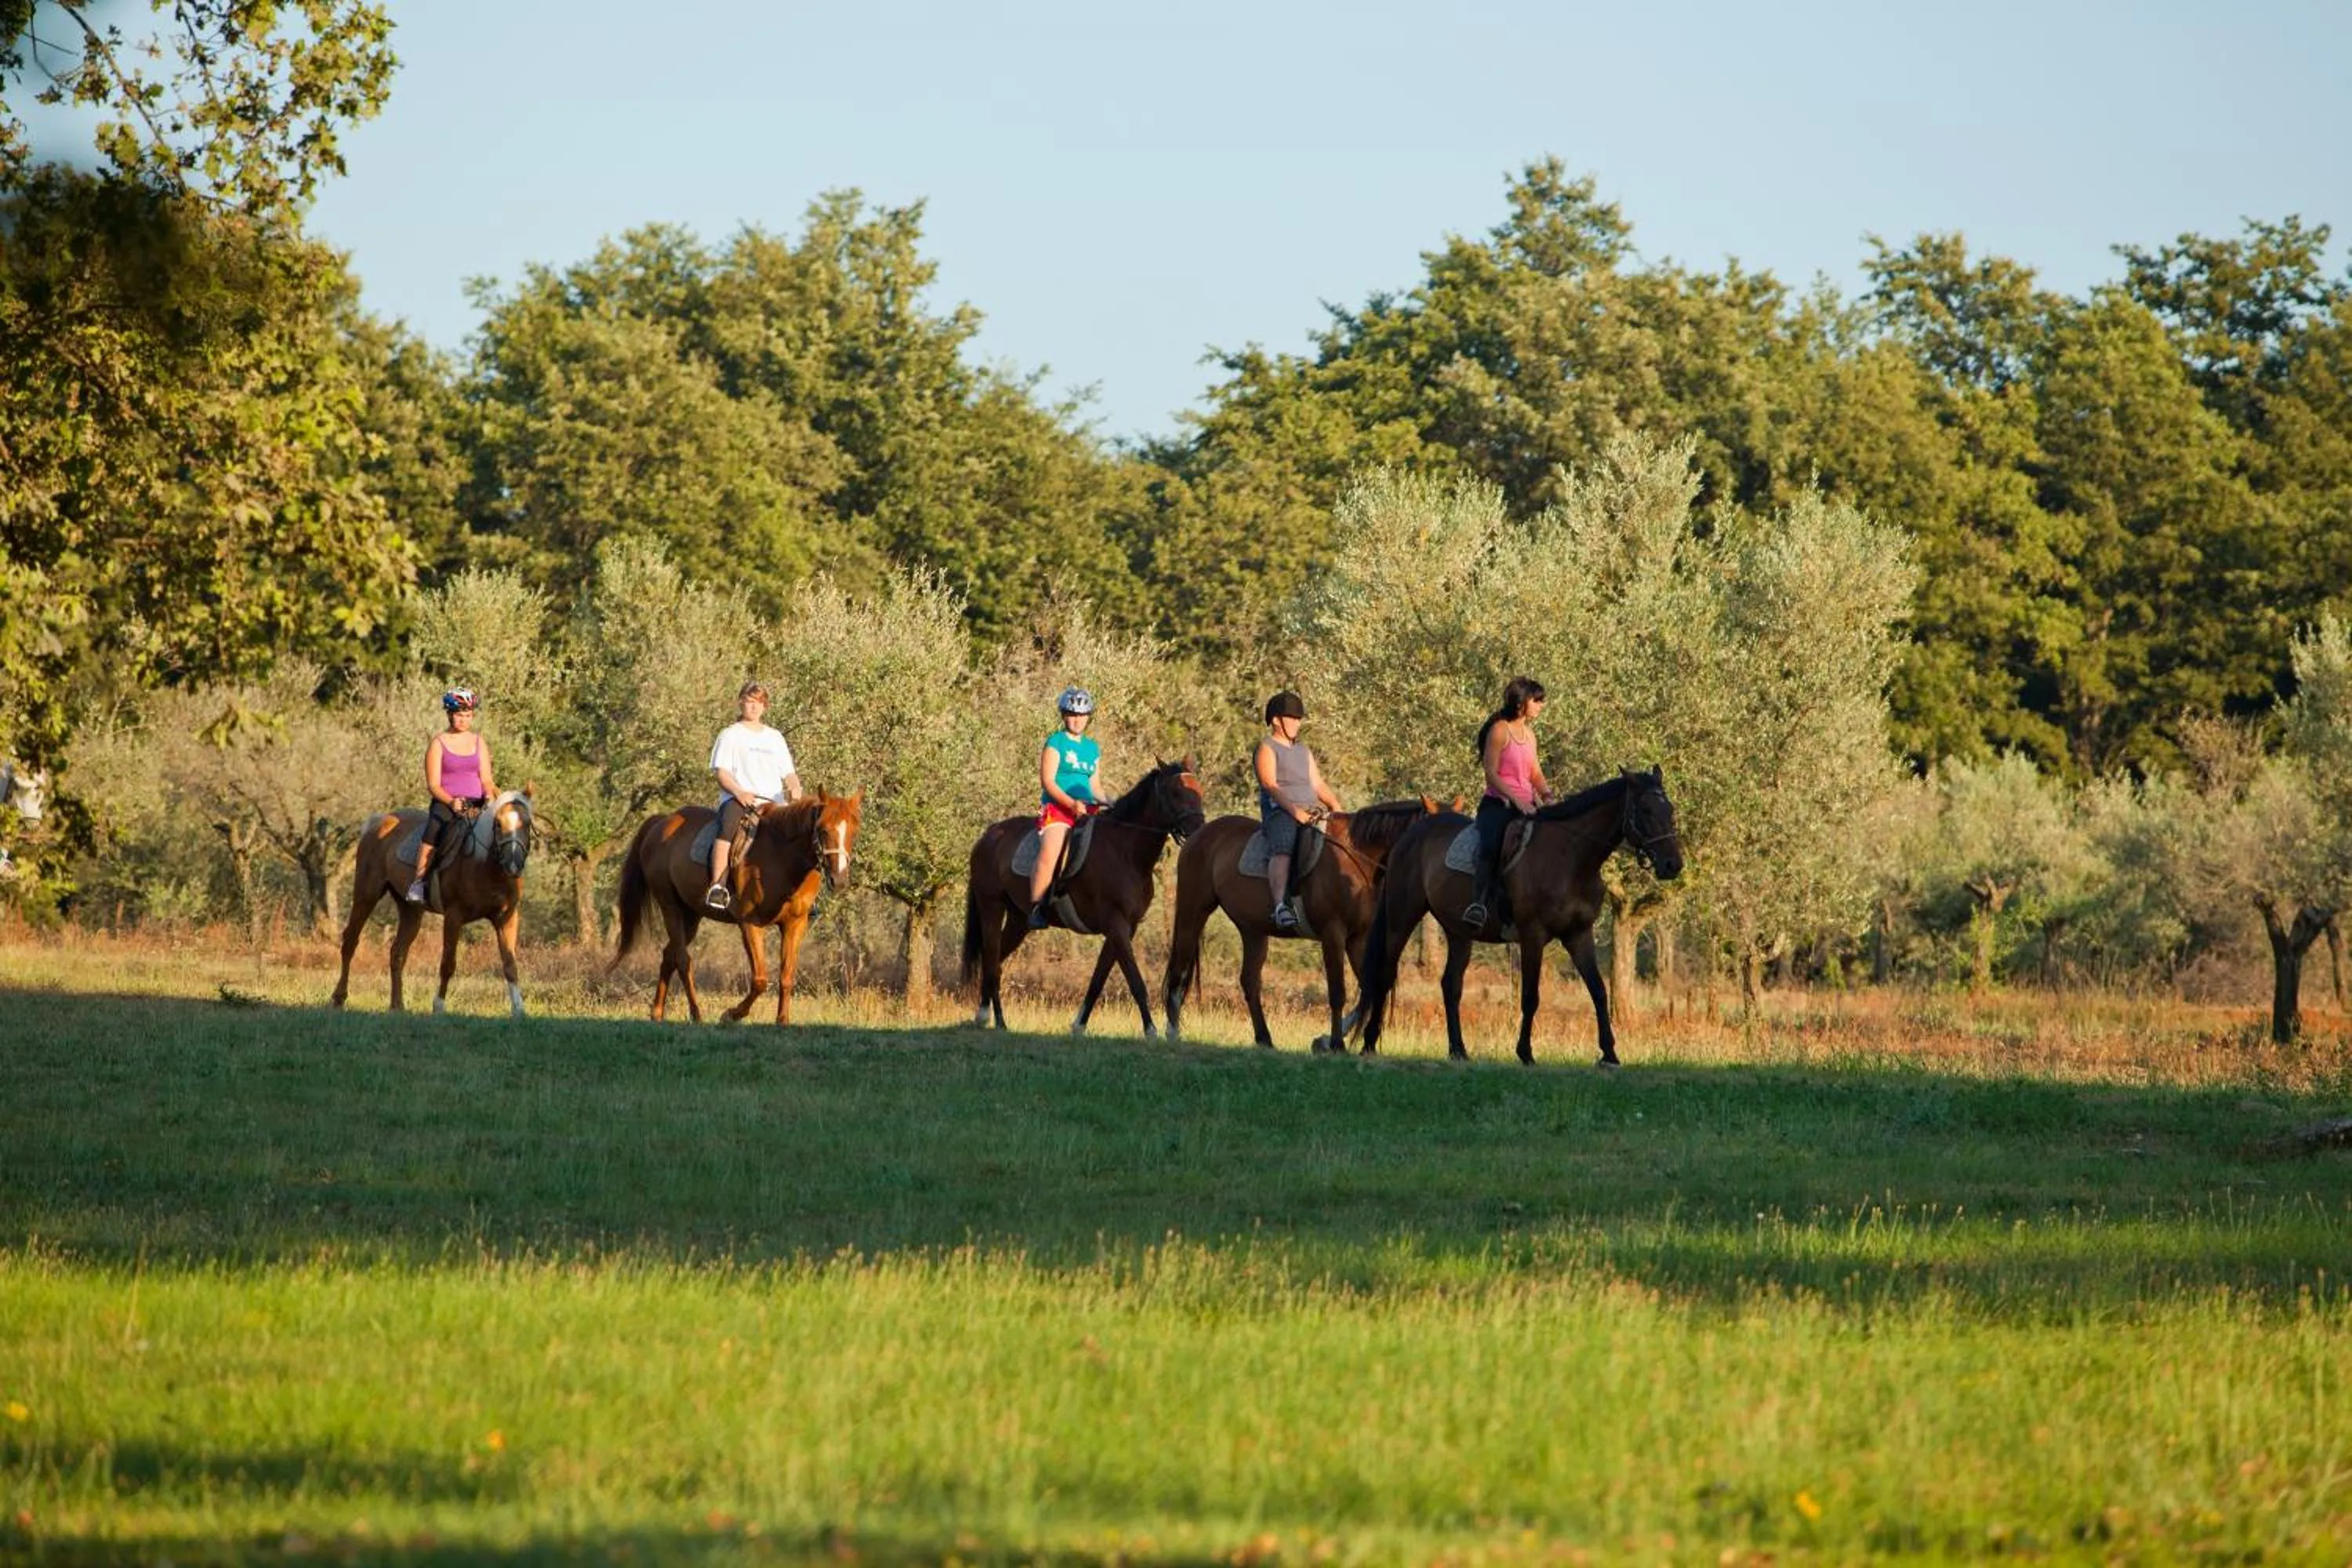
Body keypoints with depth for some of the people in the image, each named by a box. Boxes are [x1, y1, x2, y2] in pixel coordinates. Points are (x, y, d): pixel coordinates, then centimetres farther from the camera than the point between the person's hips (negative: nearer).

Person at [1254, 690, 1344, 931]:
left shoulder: (1304, 751, 27)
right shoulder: (1267, 749, 3)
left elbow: (1318, 785, 23)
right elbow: (1270, 785, -10)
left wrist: (1336, 807, 5)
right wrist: (1295, 811, -22)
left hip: (1312, 812, 8)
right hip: (1279, 812, -8)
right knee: (1282, 849, -34)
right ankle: (1281, 906, -52)